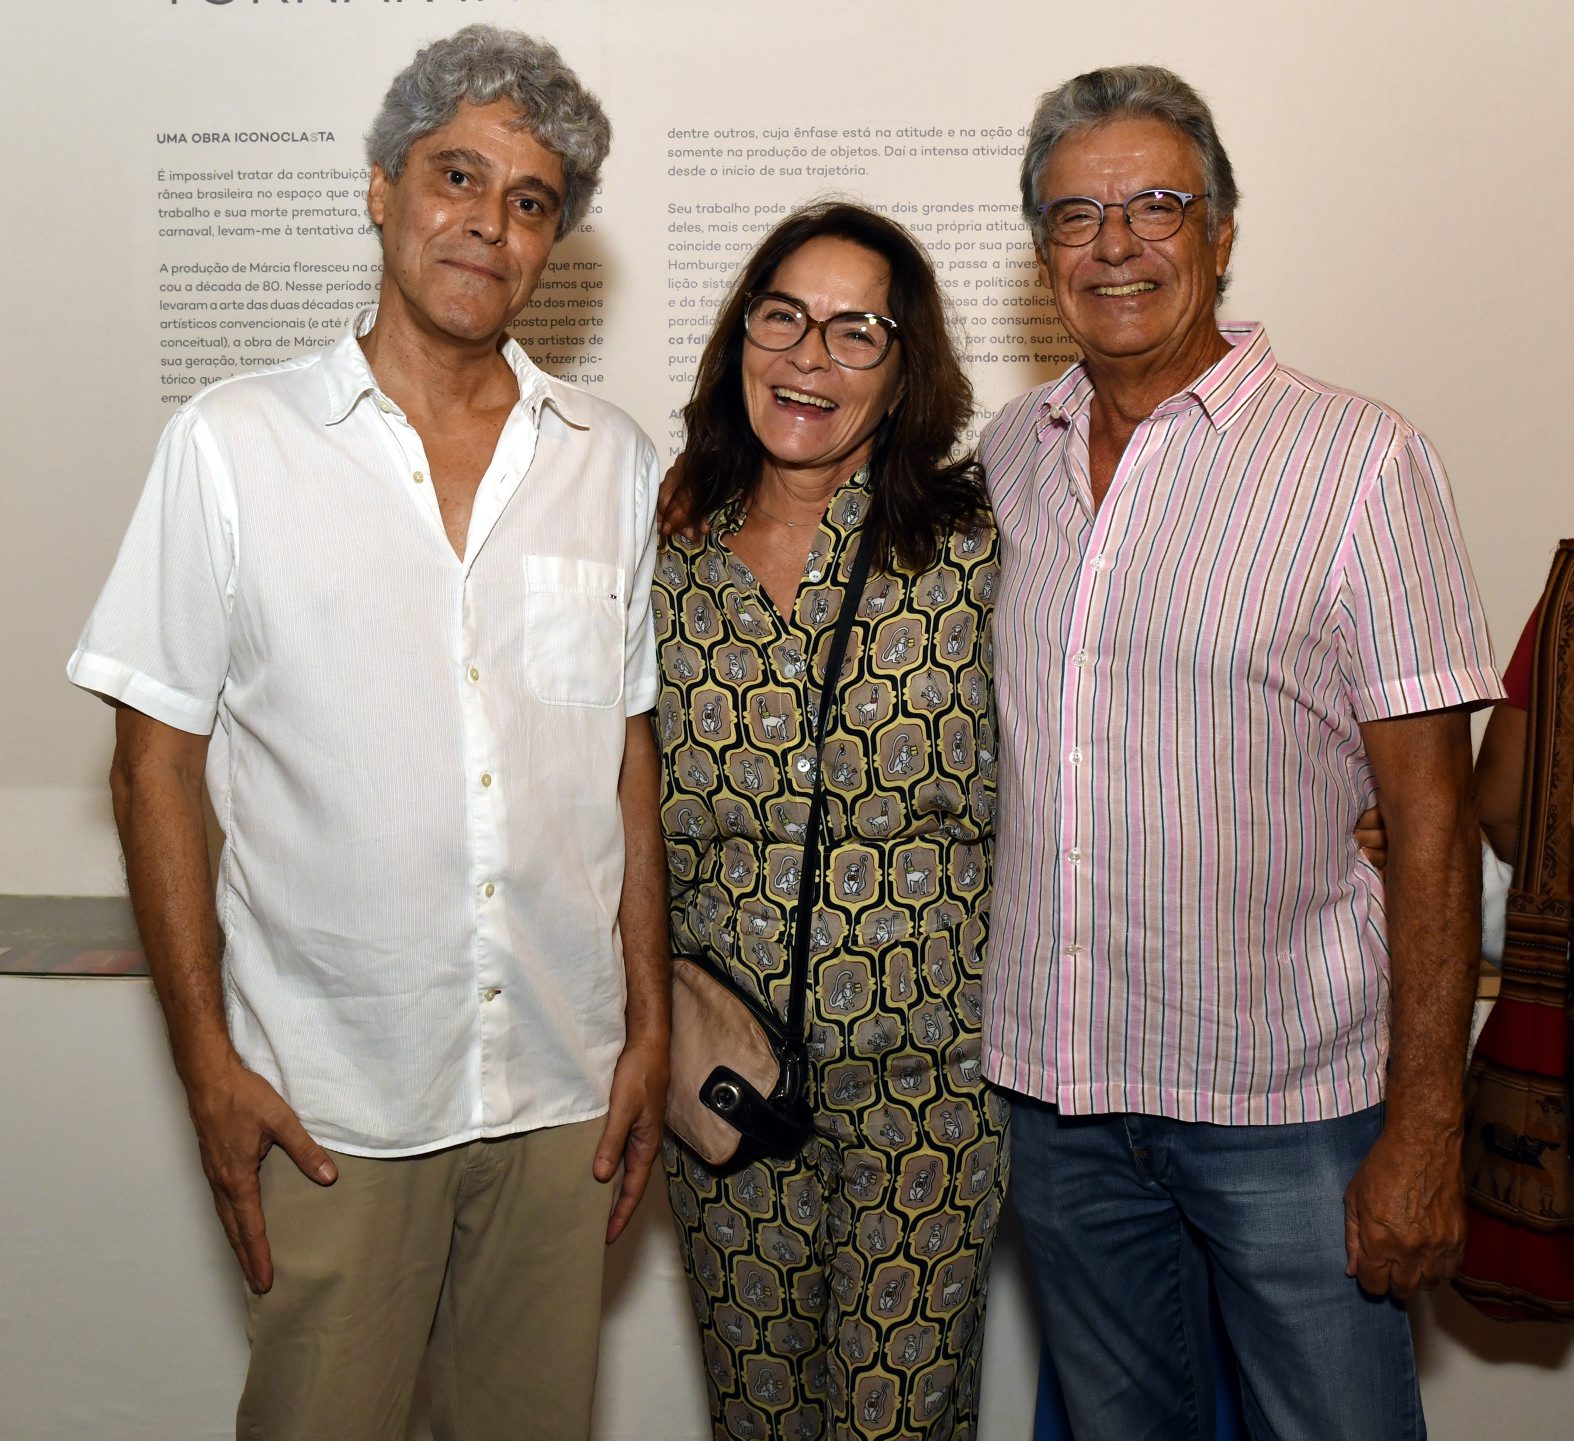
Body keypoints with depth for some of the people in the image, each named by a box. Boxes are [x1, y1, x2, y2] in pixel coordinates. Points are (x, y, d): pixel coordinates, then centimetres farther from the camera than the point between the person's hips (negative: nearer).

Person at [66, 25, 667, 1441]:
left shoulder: (613, 464, 4)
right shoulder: (232, 446, -5)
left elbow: (632, 762, 7)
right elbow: (158, 765, -3)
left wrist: (649, 1026, 5)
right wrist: (208, 1060, -6)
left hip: (562, 1084, 3)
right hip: (329, 1092, -2)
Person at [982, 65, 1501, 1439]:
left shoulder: (1362, 460, -9)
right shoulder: (1006, 453, 5)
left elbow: (1431, 813, -11)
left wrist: (1425, 1129, -13)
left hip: (1286, 1099, -4)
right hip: (1055, 1082, 5)